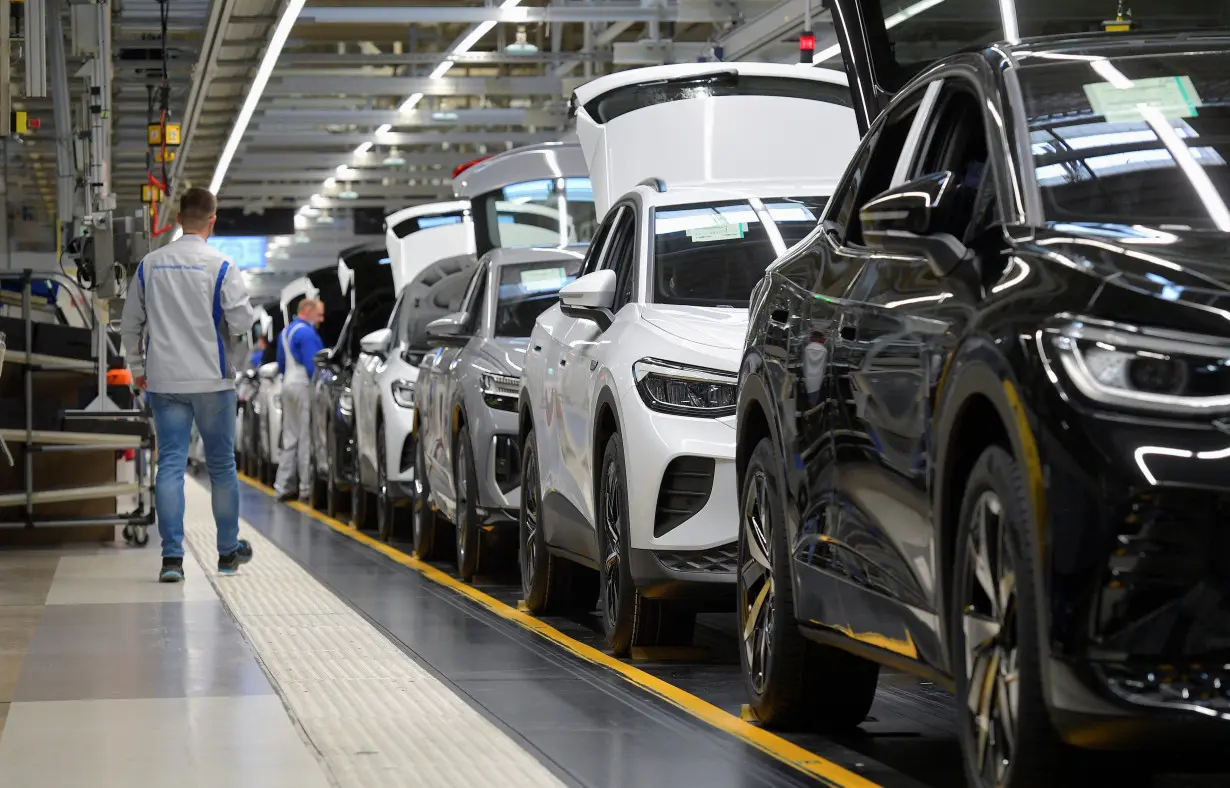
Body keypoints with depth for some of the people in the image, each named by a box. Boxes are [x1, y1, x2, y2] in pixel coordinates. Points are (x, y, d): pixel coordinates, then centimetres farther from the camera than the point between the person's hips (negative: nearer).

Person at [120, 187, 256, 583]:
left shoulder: (149, 264, 3)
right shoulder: (221, 266, -9)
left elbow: (130, 323, 9)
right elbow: (241, 322, -12)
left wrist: (137, 368, 21)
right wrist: (246, 309, 11)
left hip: (164, 381, 2)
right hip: (212, 379, -2)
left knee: (170, 464, 2)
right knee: (221, 465, 11)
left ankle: (171, 556, -7)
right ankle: (229, 551, 21)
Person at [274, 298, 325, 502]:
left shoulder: (285, 332, 18)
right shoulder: (306, 333, -13)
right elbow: (312, 365, -19)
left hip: (288, 385, 10)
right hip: (304, 386, -10)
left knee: (290, 437, 12)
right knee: (306, 438, -7)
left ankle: (283, 486, 11)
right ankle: (307, 487, -6)